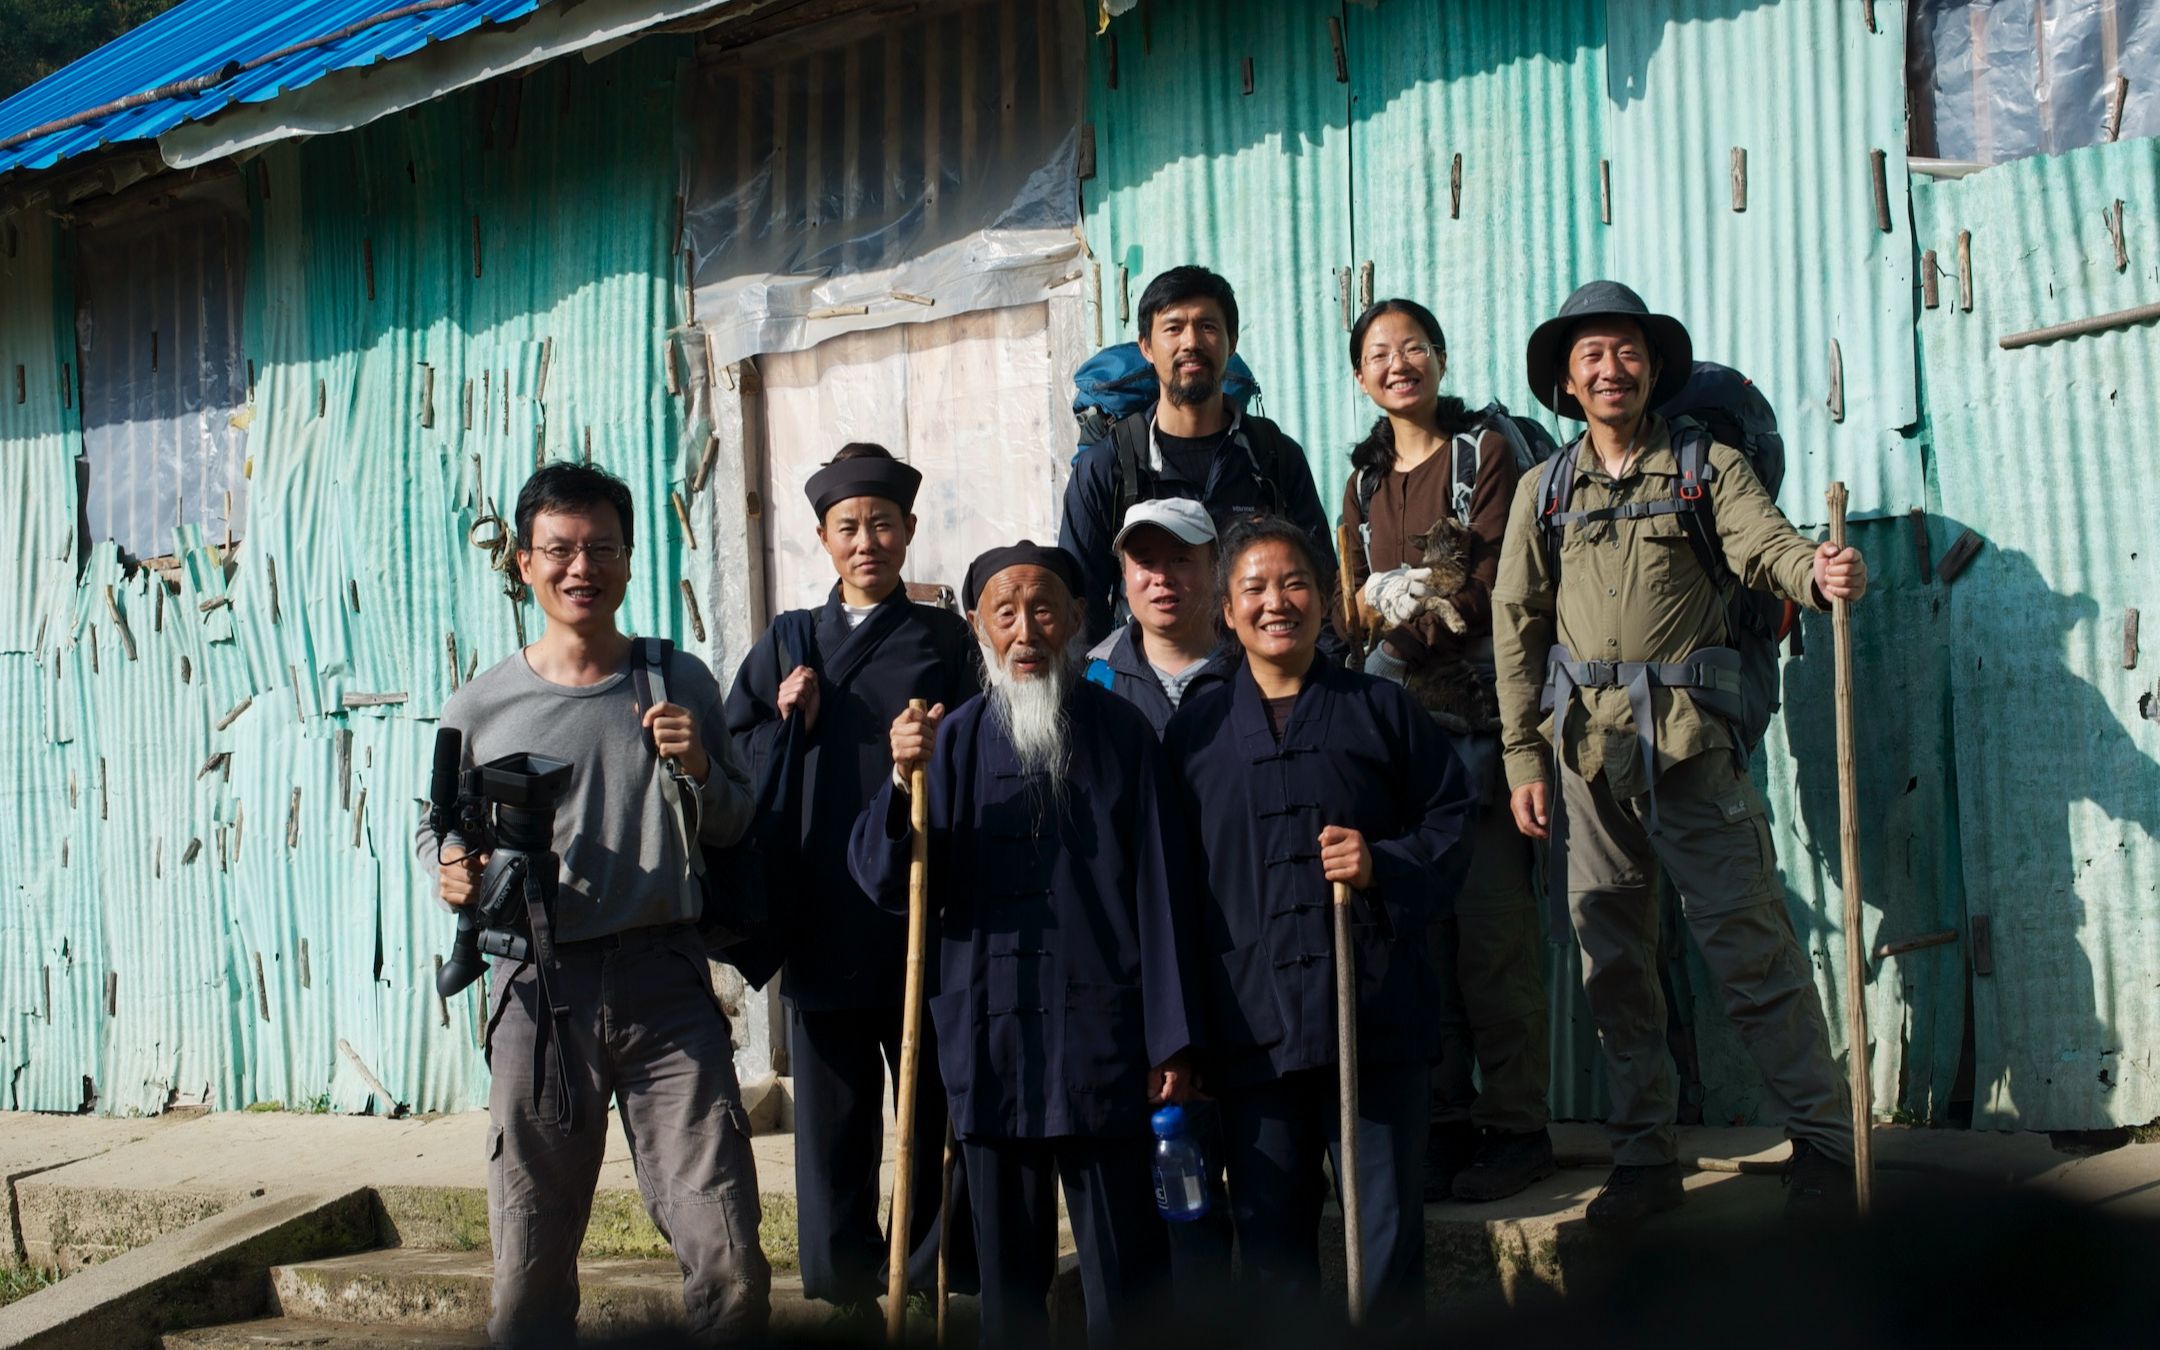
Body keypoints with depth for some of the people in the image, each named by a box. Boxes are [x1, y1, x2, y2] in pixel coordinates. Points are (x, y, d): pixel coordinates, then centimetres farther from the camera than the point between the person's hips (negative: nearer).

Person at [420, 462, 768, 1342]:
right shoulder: (480, 709, 6)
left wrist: (698, 770, -4)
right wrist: (452, 871, -4)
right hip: (539, 991, 0)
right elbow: (436, 828, 18)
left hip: (665, 983, 0)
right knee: (530, 1269, 4)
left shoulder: (679, 683, 9)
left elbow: (732, 832, 16)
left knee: (729, 1266, -6)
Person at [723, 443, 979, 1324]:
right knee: (832, 1117, 4)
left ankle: (938, 1276, 13)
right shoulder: (786, 646, 15)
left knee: (939, 1109, 2)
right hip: (820, 918, 2)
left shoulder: (945, 642, 9)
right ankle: (846, 1283, 13)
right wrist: (786, 724, -5)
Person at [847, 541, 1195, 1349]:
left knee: (1123, 1279, 1)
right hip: (990, 1040, 2)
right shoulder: (953, 739, 5)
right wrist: (905, 784, -18)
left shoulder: (1120, 735, 3)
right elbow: (885, 881, -1)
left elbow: (1155, 892, 2)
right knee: (1009, 1280, 10)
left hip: (1102, 1040, -1)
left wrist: (1170, 1041, -1)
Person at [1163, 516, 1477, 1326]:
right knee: (1271, 1245, 6)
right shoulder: (1194, 733, 9)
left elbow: (1451, 825, 9)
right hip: (1252, 1030, 1)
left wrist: (1386, 865, -12)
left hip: (1376, 1018, -1)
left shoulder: (1382, 711, 7)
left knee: (1388, 1234, 3)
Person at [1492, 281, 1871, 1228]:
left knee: (1750, 945, -6)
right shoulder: (1544, 492, 12)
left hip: (1689, 740, -3)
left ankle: (1823, 1143, 2)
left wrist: (1819, 573, -36)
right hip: (1585, 748, 3)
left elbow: (1764, 543, -12)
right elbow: (1517, 626, 10)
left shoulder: (1707, 468, 5)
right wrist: (1524, 758, 4)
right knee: (1612, 957, 7)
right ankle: (1642, 1155, 17)